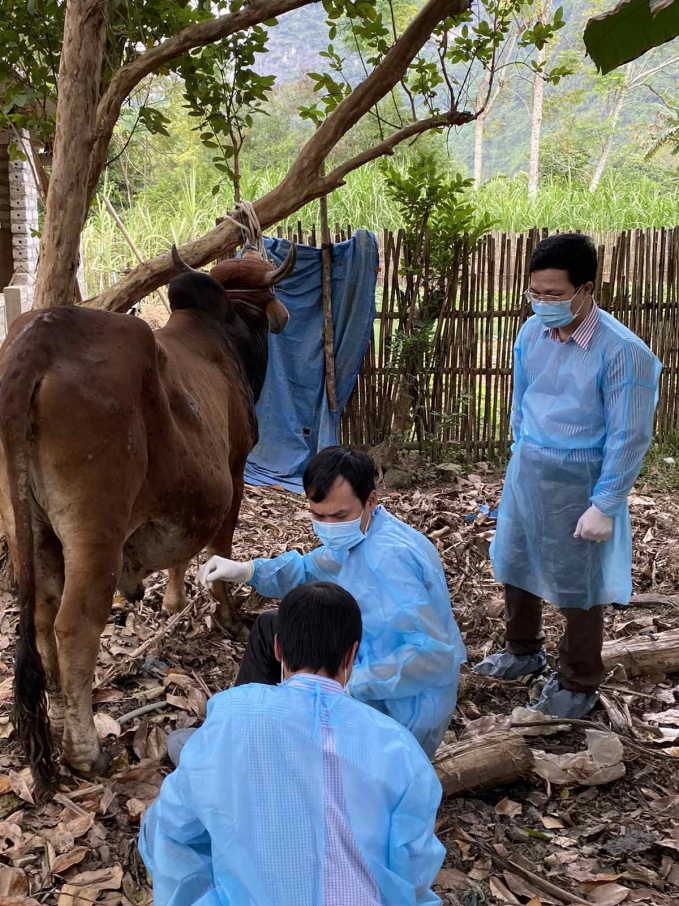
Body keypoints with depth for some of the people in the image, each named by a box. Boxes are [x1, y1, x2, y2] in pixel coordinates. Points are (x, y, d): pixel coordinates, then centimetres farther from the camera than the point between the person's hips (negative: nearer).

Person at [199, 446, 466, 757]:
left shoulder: (389, 555, -32)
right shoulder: (357, 534, -1)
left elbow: (435, 654, -37)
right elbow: (310, 569, 14)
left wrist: (350, 683, -35)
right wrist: (245, 570, -4)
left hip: (401, 707, -10)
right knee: (271, 628, 18)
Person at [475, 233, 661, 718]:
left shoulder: (621, 351, -22)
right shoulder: (532, 333, -3)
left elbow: (629, 437, -19)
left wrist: (604, 506, -18)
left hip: (579, 481, -6)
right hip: (525, 470, 6)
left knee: (578, 586, 8)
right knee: (514, 565, 20)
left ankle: (579, 683, 29)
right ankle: (524, 651, 45)